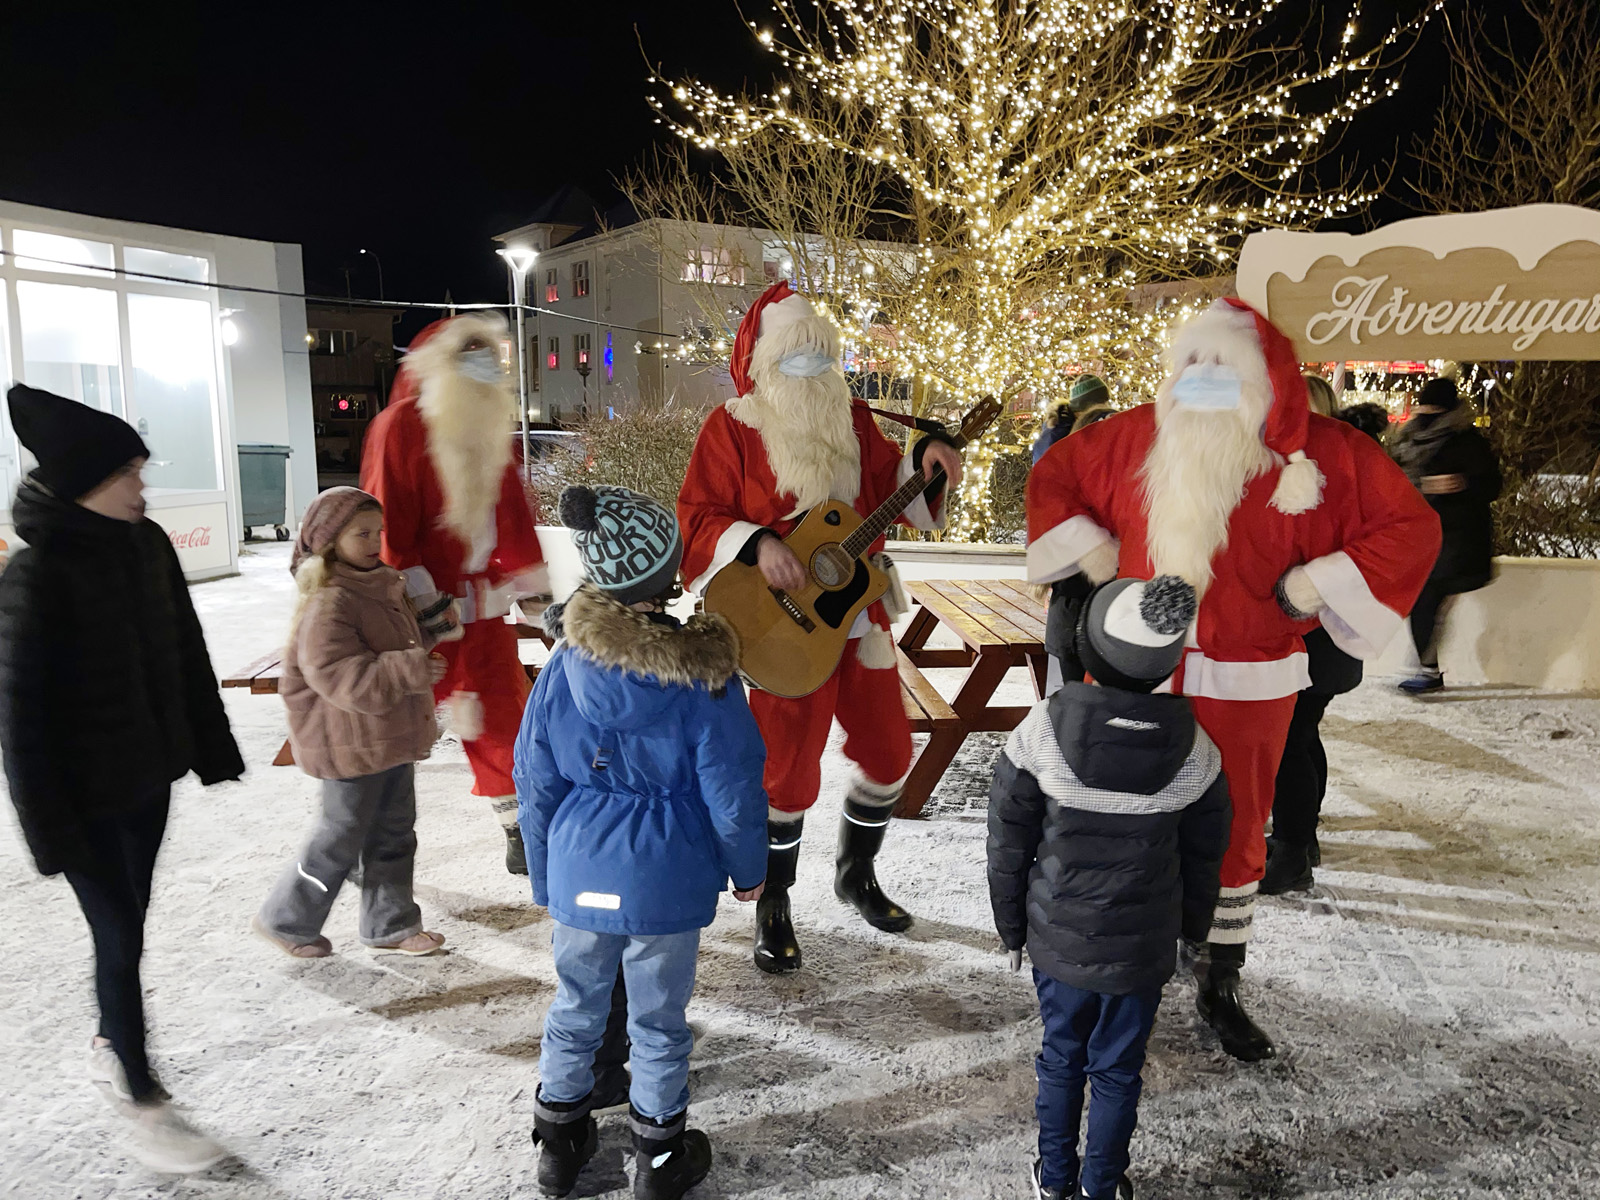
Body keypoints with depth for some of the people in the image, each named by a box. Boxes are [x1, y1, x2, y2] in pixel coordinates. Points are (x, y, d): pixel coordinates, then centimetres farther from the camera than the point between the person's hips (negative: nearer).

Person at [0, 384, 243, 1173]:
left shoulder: (148, 545, -2)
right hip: (86, 791, -6)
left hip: (148, 772, 6)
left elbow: (184, 654, 8)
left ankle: (110, 1047, 41)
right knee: (120, 937, 4)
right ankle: (140, 1099, 20)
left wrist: (210, 748, 12)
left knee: (128, 923, 19)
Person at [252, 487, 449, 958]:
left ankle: (391, 924, 29)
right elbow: (341, 677, -30)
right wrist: (410, 669, -34)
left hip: (391, 736, 9)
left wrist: (427, 643, 7)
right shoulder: (328, 603, -21)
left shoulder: (381, 586, 8)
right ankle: (286, 920, 26)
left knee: (394, 832, 16)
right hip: (351, 743, -9)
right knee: (341, 837, 5)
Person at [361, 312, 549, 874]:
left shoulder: (489, 426, 11)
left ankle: (521, 835, 24)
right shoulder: (400, 426, -10)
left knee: (504, 717, 11)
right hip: (419, 607, -6)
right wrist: (428, 603, -17)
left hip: (482, 605, 7)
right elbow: (390, 524, -14)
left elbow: (513, 516, 14)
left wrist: (531, 582, 12)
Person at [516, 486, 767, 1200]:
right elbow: (732, 795, -12)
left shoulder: (561, 670, -9)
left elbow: (535, 787, 0)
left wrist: (545, 880, 14)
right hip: (667, 883, -3)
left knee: (576, 1007, 21)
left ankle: (559, 1141, 40)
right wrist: (748, 870, 6)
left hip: (578, 876, 3)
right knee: (659, 1021, 15)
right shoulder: (705, 678, -18)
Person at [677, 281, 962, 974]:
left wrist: (923, 461, -2)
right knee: (789, 768, -1)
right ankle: (773, 909, 20)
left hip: (859, 613, 6)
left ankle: (856, 873, 38)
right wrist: (757, 545, -25)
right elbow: (697, 517, -10)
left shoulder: (852, 419, 10)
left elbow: (886, 489, 17)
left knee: (888, 751, 13)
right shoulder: (733, 427, -6)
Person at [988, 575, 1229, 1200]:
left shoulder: (1039, 732, -22)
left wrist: (1012, 928, 5)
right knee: (1118, 1071, 19)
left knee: (1061, 1057, 22)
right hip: (1143, 949, 0)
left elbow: (1008, 845, -11)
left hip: (1058, 940, 0)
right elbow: (1204, 857, -2)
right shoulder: (1194, 750, -16)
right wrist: (1191, 928, 17)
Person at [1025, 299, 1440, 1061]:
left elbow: (1412, 526, -4)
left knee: (1235, 832, 12)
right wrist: (1091, 555, -1)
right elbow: (1053, 475, 11)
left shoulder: (1323, 452, -8)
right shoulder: (1138, 435, -2)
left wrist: (1313, 586, -13)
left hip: (1245, 685, -1)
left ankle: (1220, 989, 33)